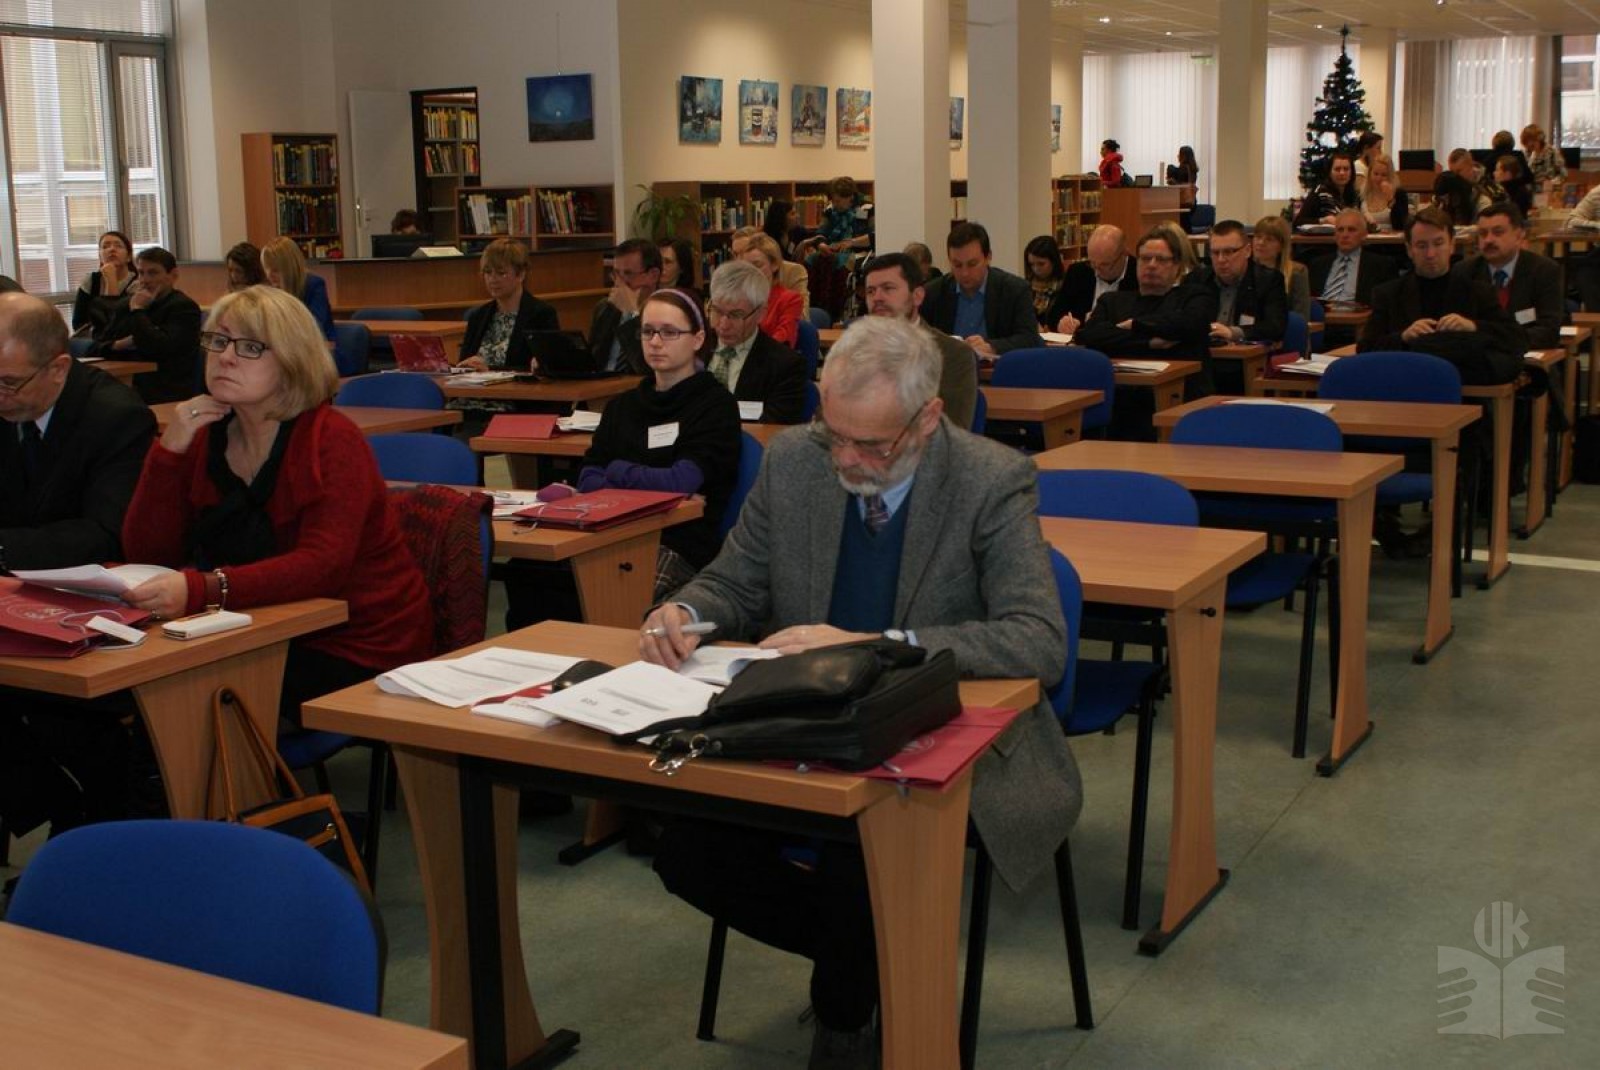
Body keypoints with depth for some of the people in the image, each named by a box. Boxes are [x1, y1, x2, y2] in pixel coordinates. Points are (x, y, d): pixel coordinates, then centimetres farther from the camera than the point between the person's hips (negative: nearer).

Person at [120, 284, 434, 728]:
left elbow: (322, 566, -29)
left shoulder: (333, 440, -13)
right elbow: (147, 555, 0)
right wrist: (169, 450, -13)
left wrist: (201, 588, -42)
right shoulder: (205, 437, 5)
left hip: (356, 647, -6)